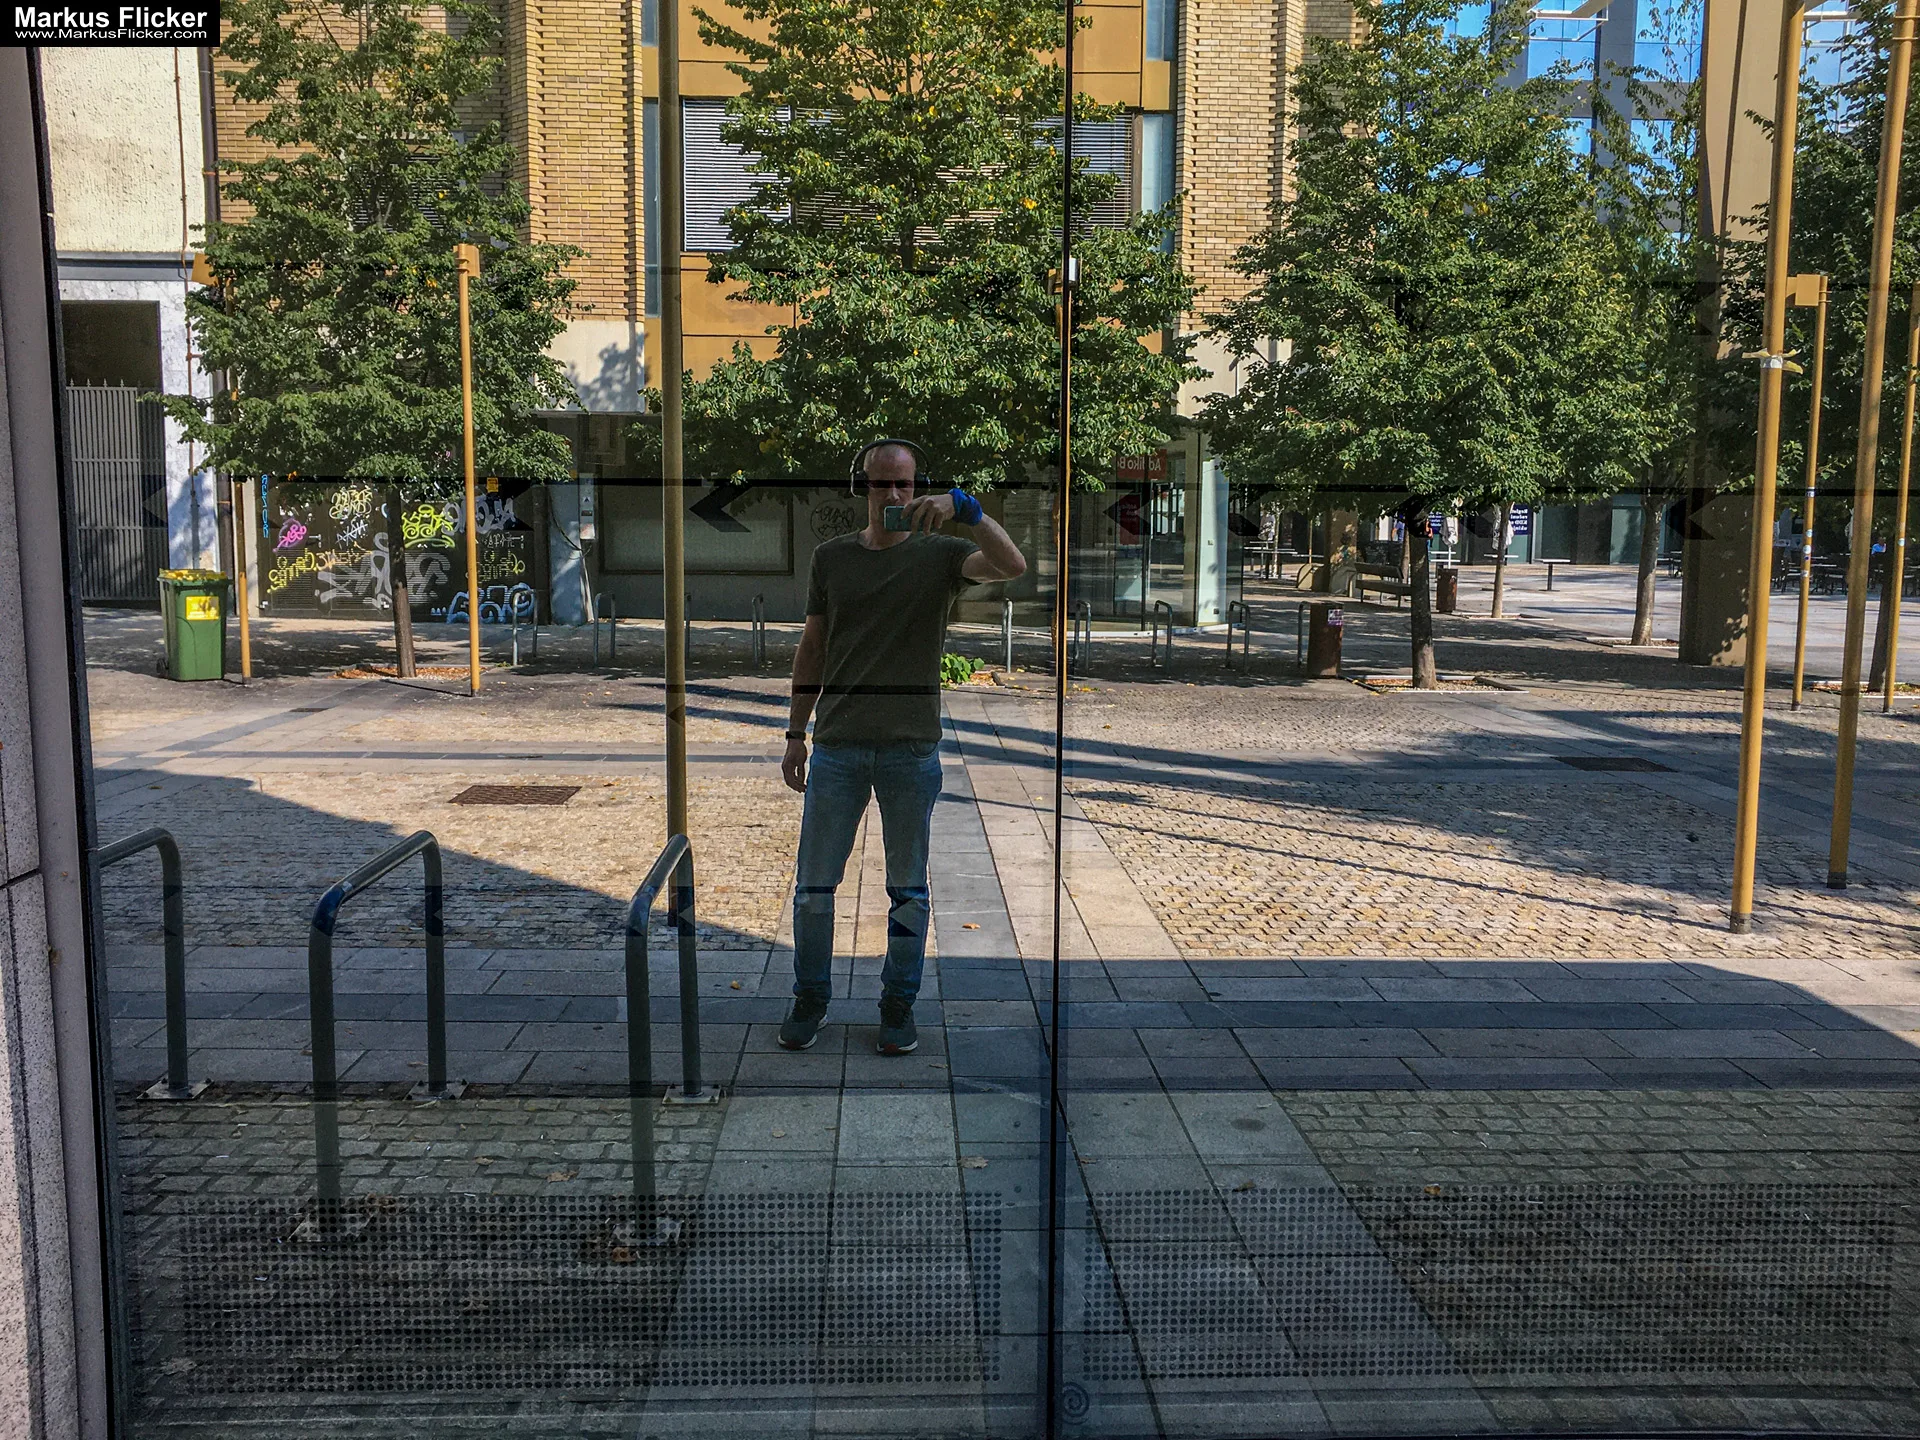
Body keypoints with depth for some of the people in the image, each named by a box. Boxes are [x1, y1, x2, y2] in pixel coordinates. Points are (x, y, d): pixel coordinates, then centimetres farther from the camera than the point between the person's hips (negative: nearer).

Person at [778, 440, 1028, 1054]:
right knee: (813, 883, 6)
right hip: (838, 745, 2)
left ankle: (899, 1004, 24)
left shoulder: (940, 554, 1)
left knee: (907, 888, 9)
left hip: (912, 748, -1)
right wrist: (795, 735, 10)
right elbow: (811, 649, 12)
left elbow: (1012, 566, -18)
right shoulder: (831, 557, 7)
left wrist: (964, 506, -28)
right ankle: (810, 997, 25)